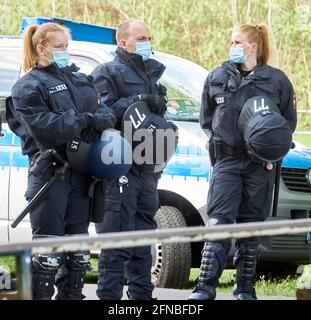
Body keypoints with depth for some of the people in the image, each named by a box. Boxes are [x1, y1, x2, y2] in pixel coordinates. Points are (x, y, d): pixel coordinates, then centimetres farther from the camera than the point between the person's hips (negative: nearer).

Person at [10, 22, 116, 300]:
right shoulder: (29, 87, -3)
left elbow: (101, 108, 14)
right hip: (50, 171, -7)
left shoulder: (79, 79, 19)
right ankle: (40, 295, -8)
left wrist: (104, 118, -10)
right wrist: (85, 120, -19)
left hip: (80, 172, 7)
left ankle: (72, 295, 19)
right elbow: (43, 127, -16)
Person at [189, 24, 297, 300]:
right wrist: (220, 138, 5)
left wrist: (273, 150, -2)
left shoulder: (276, 80, 2)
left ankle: (245, 289, 13)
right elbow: (206, 119, 19)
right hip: (226, 161, 1)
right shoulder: (217, 78, 8)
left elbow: (289, 121, 9)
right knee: (219, 223, -10)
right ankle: (205, 288, -15)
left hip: (261, 165, 0)